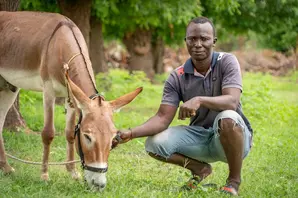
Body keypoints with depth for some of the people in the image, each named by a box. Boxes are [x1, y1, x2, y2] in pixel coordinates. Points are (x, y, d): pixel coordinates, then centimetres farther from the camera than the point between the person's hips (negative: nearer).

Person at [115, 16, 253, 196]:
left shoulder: (227, 62, -14)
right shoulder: (177, 78, -6)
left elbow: (232, 101, -28)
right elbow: (163, 118, -10)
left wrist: (199, 100, -46)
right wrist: (131, 133, -27)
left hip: (234, 137, -4)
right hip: (200, 137, 4)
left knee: (227, 118, -38)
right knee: (155, 143, -17)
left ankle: (234, 180, -14)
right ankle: (200, 169, 11)